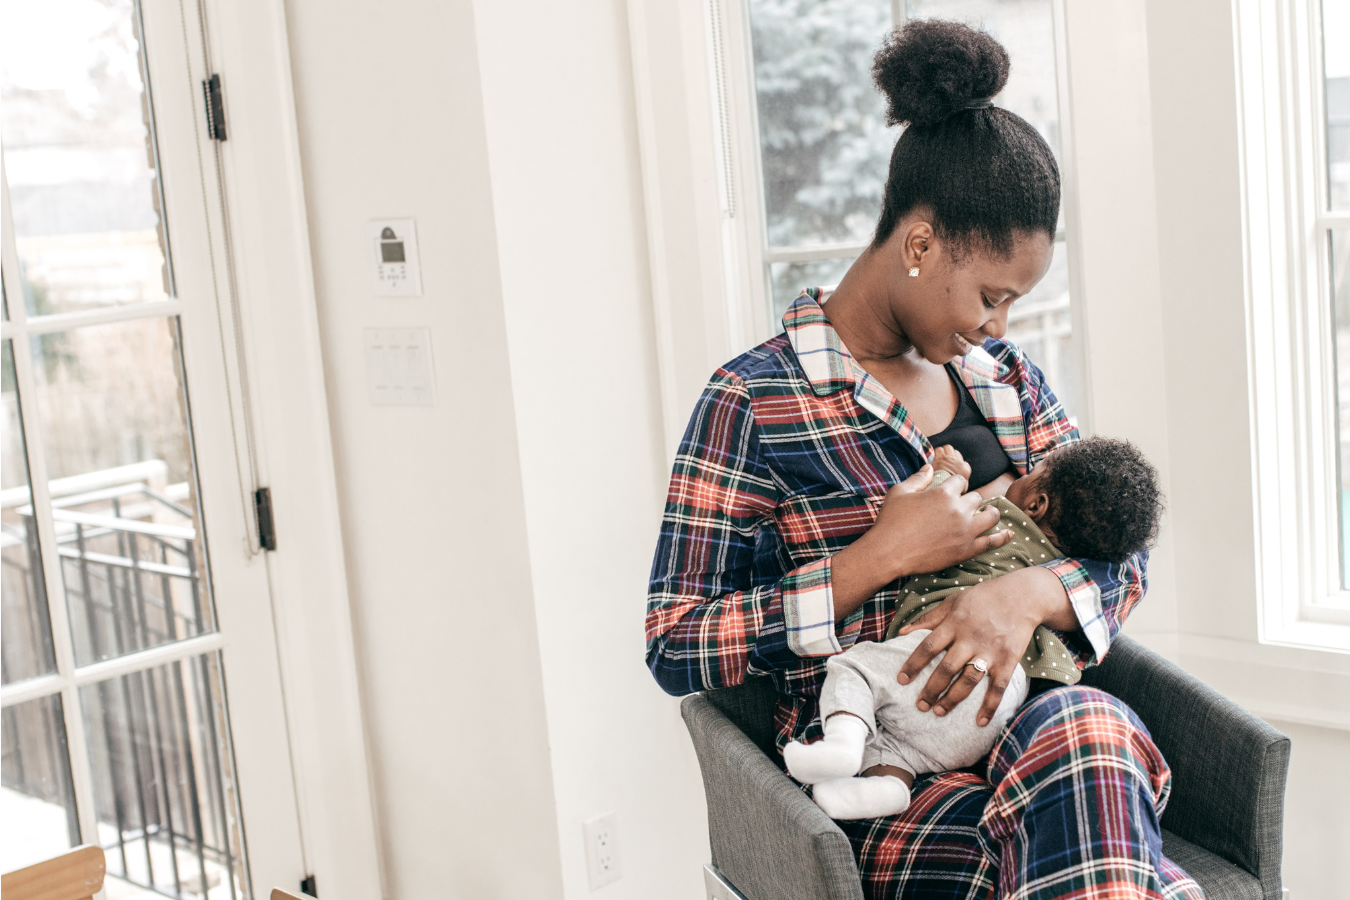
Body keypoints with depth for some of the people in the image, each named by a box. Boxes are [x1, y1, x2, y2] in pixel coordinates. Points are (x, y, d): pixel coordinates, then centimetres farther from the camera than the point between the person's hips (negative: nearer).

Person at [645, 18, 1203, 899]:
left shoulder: (1004, 375, 14)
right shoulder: (754, 403, -4)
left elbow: (1121, 552, 13)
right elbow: (675, 650, -6)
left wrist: (1029, 592, -11)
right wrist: (879, 557, -15)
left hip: (1023, 722, 5)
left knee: (1087, 728, -33)